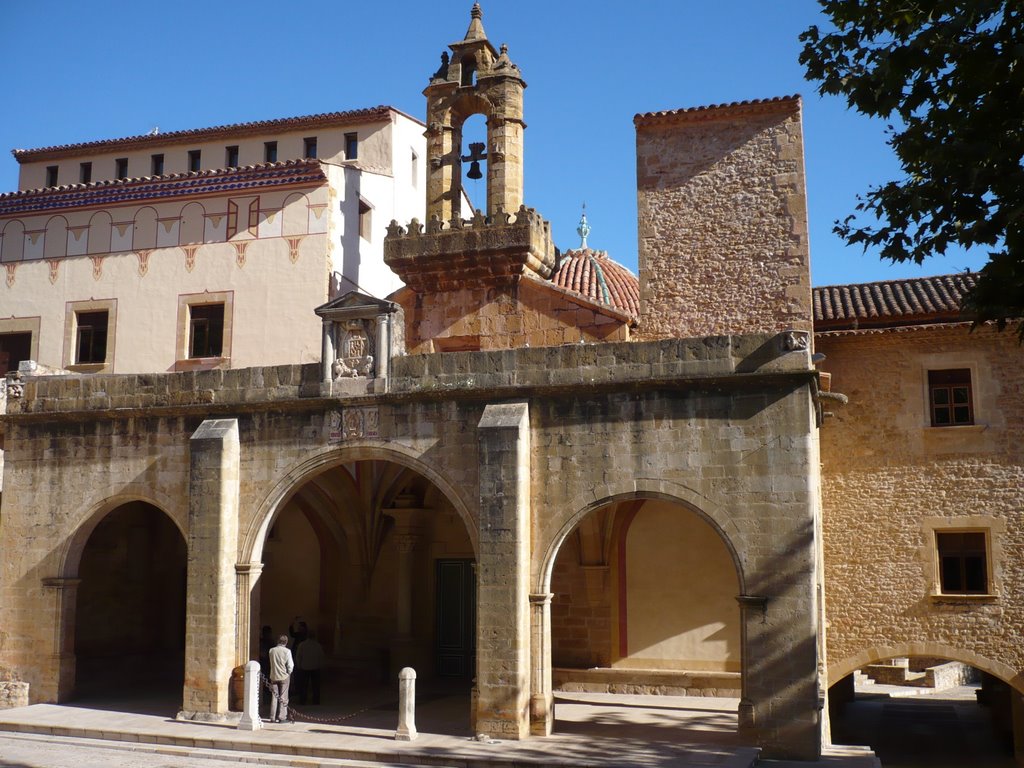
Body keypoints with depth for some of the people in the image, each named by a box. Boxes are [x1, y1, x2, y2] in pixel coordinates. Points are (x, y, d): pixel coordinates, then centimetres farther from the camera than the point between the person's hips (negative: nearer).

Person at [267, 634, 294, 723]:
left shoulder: (271, 650, -1)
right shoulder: (287, 651, -12)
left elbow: (271, 663, 8)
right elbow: (290, 665, -12)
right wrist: (289, 673, 6)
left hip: (273, 676, 3)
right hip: (284, 676, -3)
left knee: (275, 697, 11)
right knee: (283, 697, 5)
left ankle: (273, 717, 12)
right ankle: (282, 717, 4)